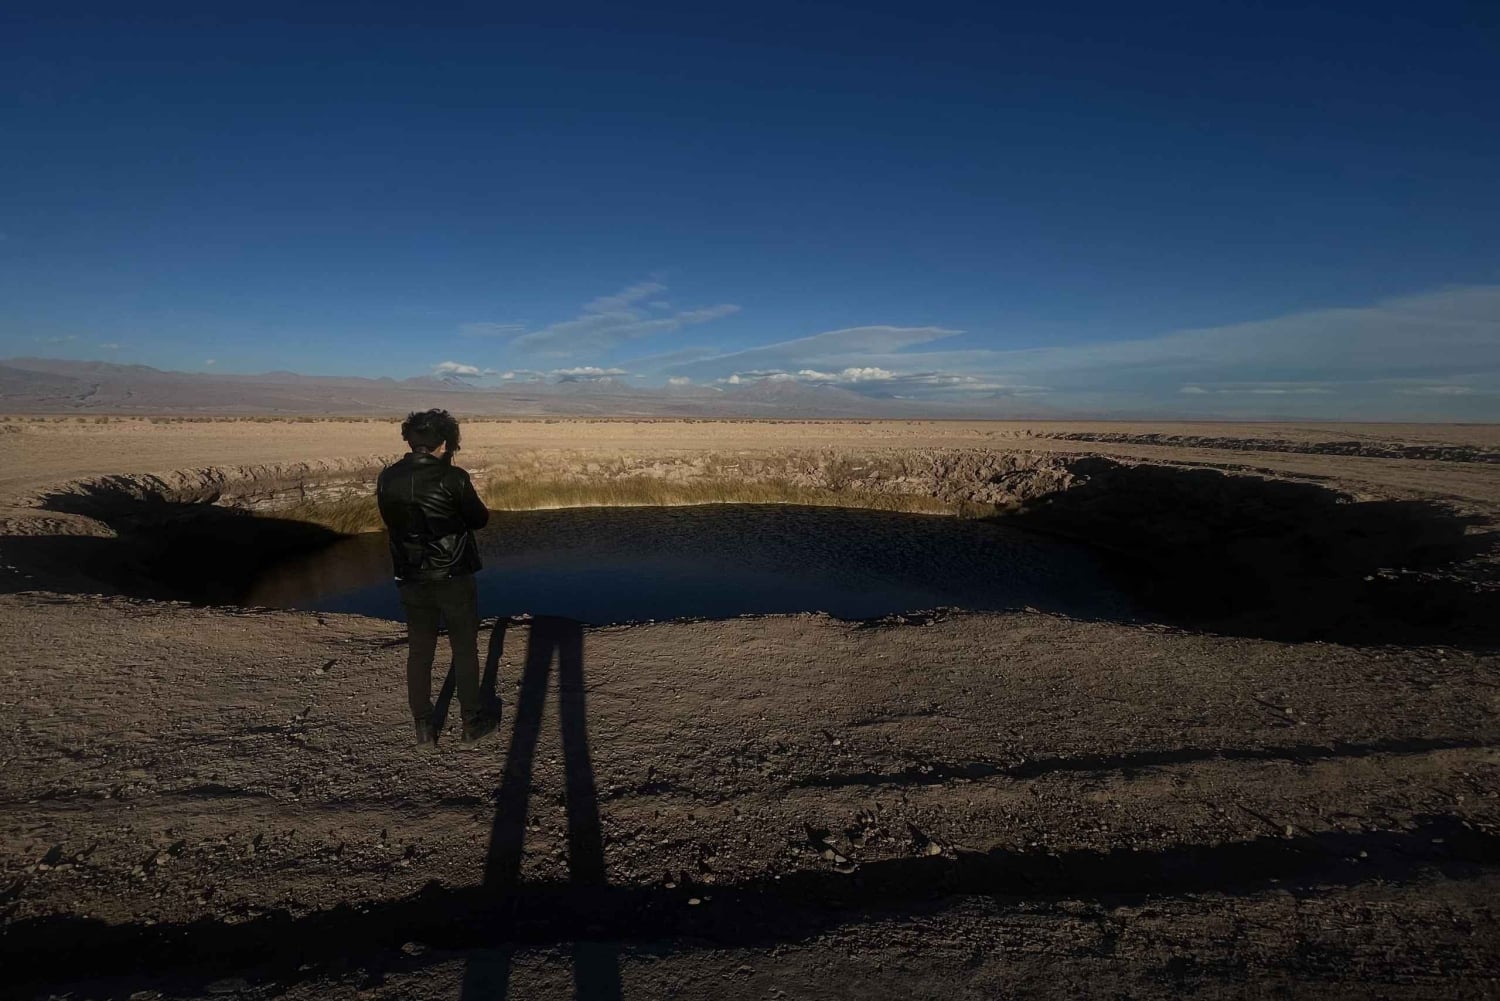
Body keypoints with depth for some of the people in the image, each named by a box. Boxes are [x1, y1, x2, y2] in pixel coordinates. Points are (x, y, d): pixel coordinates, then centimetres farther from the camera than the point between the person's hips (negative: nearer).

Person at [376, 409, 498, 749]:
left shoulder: (387, 478, -4)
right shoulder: (453, 478, -17)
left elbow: (391, 520, 10)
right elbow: (479, 518, -5)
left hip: (410, 580, 4)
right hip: (453, 577, -4)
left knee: (419, 651, 14)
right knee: (465, 650, 11)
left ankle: (424, 730, 23)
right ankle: (472, 723, 21)